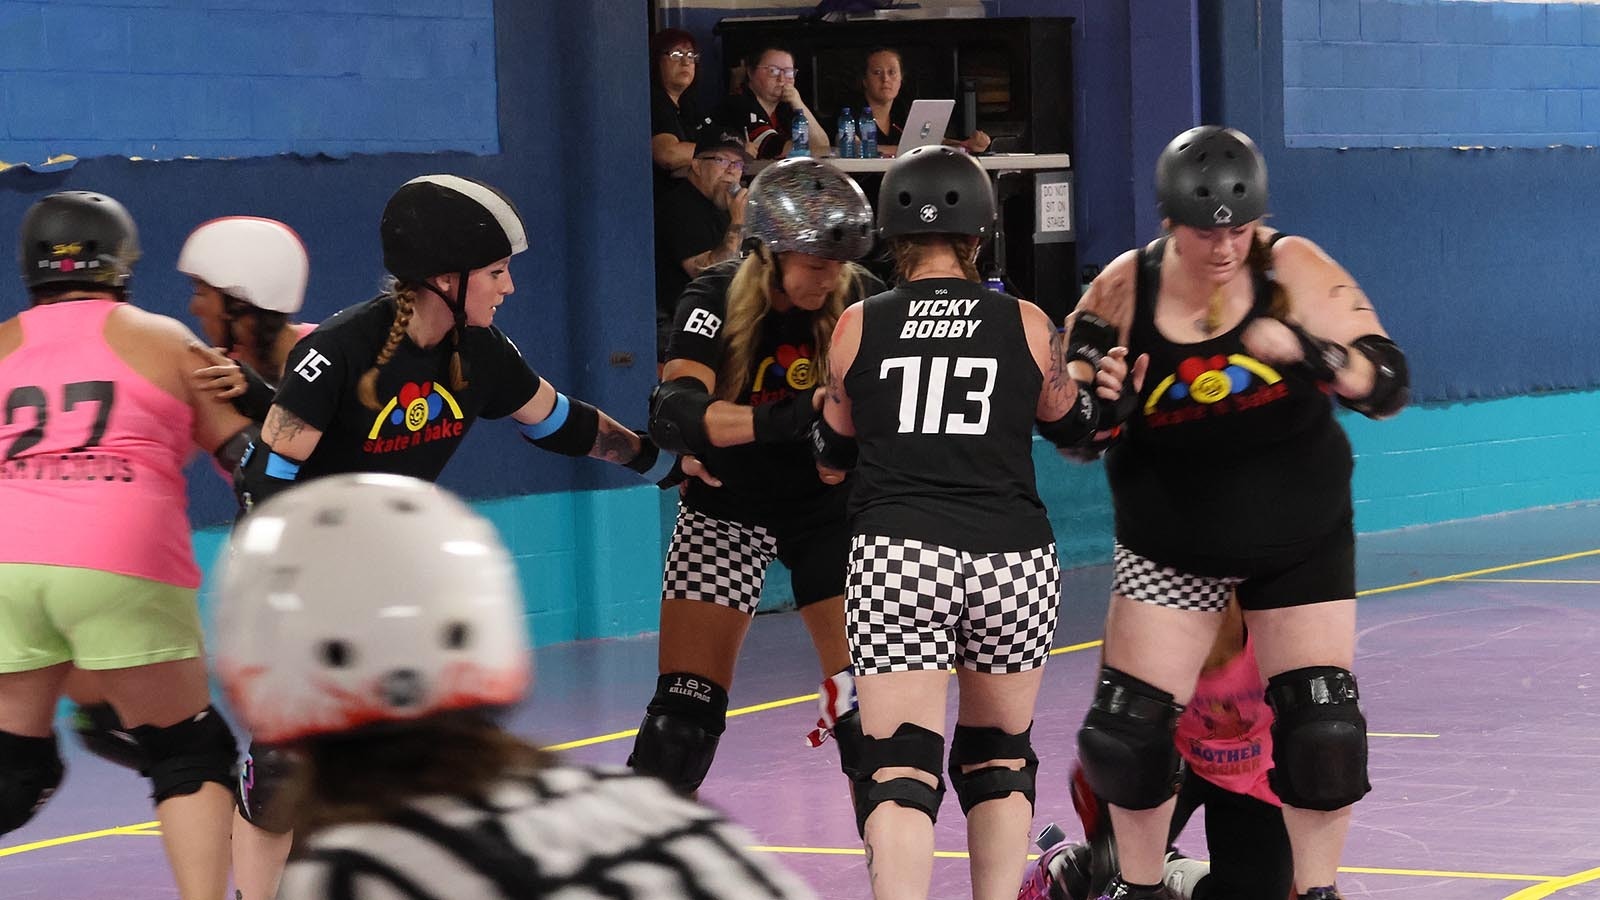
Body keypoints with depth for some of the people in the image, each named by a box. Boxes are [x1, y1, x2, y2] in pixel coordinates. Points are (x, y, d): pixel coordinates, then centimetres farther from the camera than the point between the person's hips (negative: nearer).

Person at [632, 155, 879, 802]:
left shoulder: (861, 300, -15)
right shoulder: (717, 299, -22)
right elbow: (673, 412, -38)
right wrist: (792, 416, -52)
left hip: (829, 505, 1)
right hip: (726, 510, -1)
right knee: (680, 721, -5)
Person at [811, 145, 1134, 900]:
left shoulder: (857, 326, 5)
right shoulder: (1025, 324, 6)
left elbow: (835, 452, 17)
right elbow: (1068, 427, 22)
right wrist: (1104, 389, 42)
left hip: (897, 555, -1)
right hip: (1012, 556, 1)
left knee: (898, 769, -7)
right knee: (999, 757, 19)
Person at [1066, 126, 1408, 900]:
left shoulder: (1293, 270, -15)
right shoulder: (1124, 290, -12)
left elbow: (1387, 387, -19)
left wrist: (1306, 347, -37)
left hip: (1300, 538, -1)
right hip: (1171, 546, 1)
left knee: (1322, 732, -4)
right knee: (1129, 731, -2)